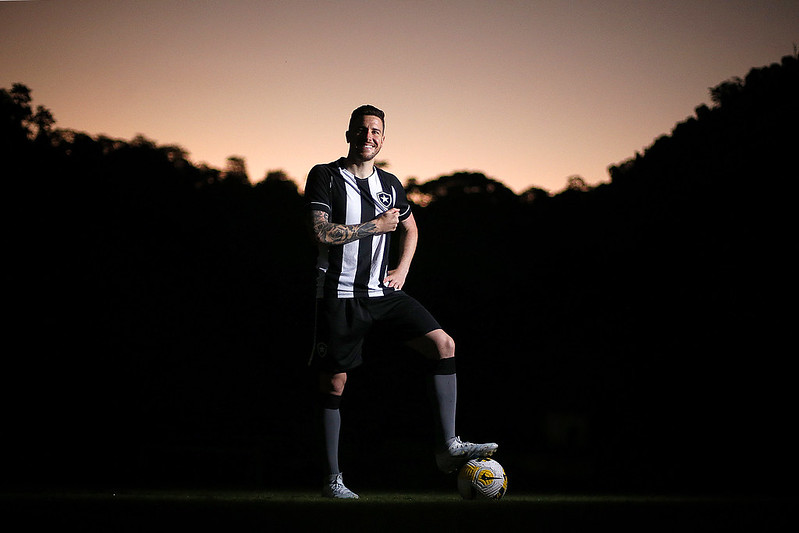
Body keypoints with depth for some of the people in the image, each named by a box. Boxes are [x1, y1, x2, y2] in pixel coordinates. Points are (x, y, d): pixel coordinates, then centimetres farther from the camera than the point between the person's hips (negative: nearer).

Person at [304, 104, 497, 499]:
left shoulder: (389, 184, 12)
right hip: (340, 295, -4)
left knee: (444, 345, -12)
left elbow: (410, 228, 28)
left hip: (383, 291, 4)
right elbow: (322, 231, -16)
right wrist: (376, 225, -11)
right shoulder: (326, 176, -3)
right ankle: (332, 479, 11)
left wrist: (402, 270, 12)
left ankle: (448, 447, -10)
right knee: (334, 383, 0)